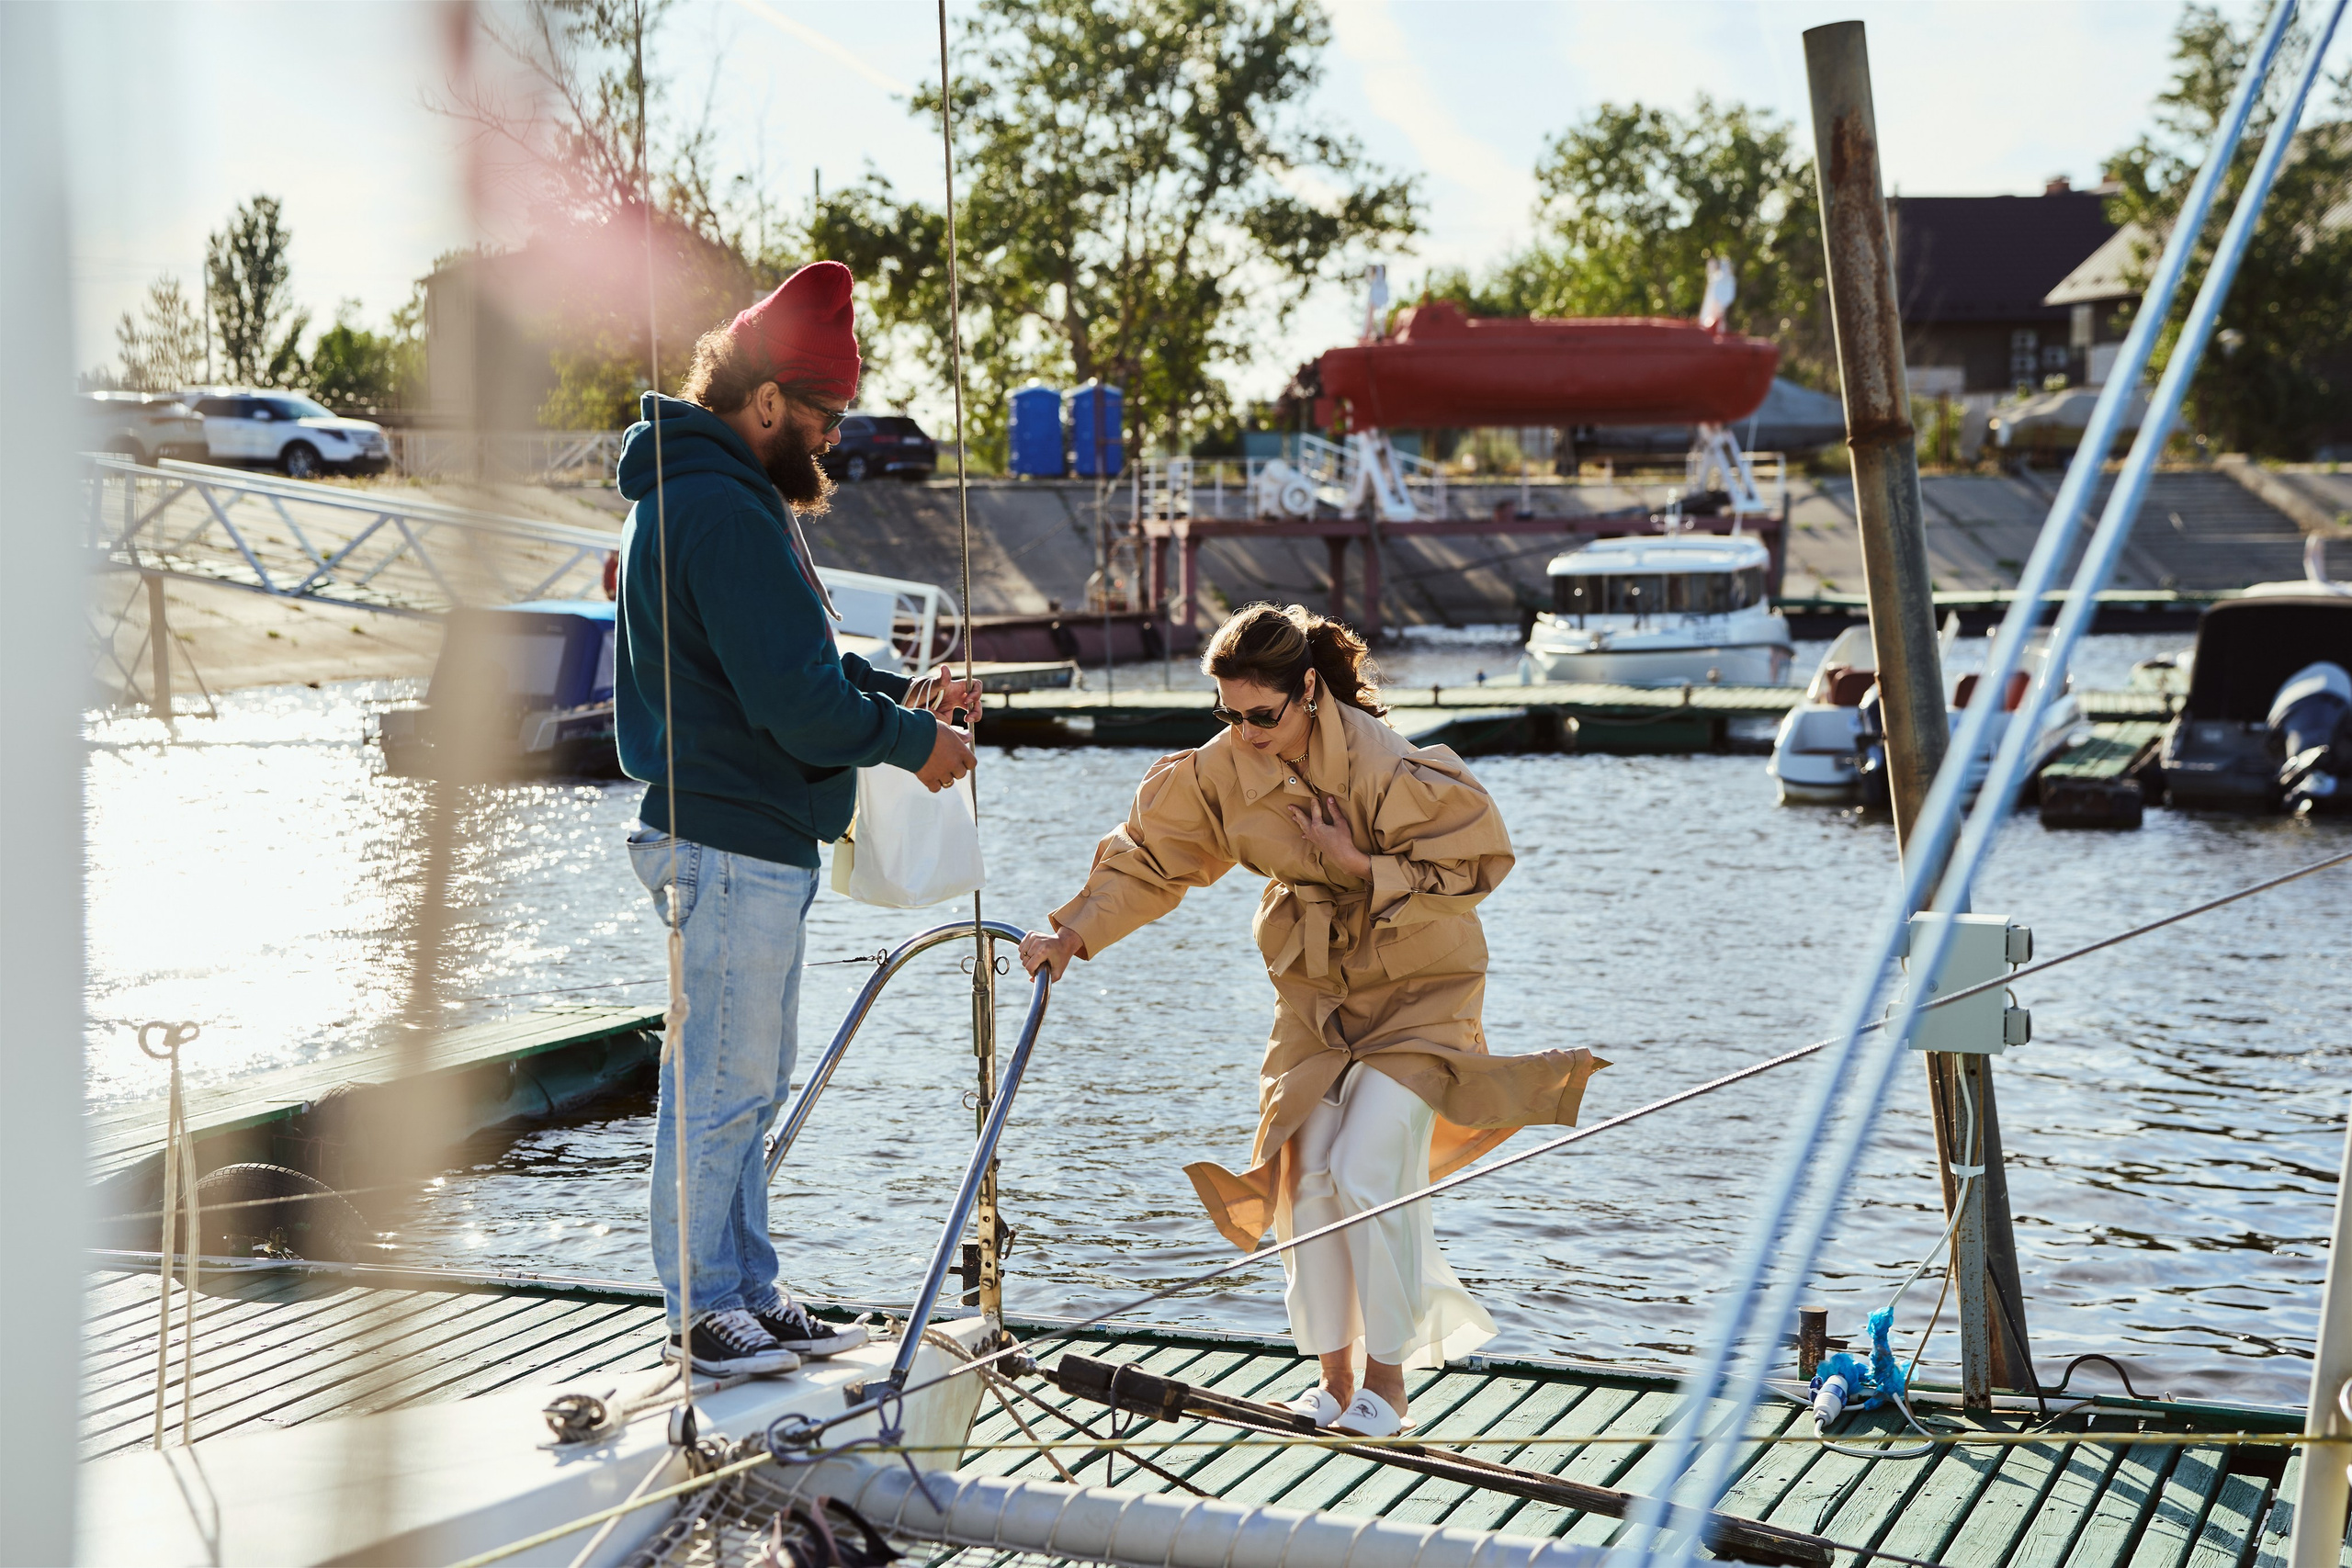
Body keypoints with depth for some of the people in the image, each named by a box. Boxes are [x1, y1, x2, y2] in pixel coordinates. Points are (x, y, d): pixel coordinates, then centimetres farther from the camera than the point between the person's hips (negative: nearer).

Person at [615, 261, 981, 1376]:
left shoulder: (693, 494, 17)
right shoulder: (723, 511, -18)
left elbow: (793, 663, 22)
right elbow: (796, 700, -22)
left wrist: (903, 694, 9)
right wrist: (911, 740, -8)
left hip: (753, 843, 11)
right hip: (733, 843, -11)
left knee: (746, 1084, 16)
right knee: (720, 1085, -3)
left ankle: (748, 1293, 25)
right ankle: (703, 1314, 6)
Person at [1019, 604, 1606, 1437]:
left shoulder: (1386, 768, -26)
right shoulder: (1225, 768, -8)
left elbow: (1470, 868, -18)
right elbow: (1150, 854, -1)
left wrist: (1362, 867, -25)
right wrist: (1074, 933, -12)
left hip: (1417, 989, -5)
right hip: (1316, 988, 6)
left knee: (1367, 1176, -15)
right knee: (1309, 1177, 1)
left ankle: (1387, 1379, 3)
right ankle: (1335, 1378, 17)